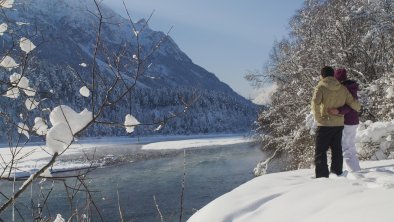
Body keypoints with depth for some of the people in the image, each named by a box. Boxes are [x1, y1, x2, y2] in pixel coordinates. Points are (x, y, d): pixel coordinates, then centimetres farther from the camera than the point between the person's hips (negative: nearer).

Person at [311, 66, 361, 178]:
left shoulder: (321, 87, -9)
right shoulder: (342, 88, 5)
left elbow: (315, 103, -25)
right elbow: (352, 102, 6)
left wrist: (318, 118, -13)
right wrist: (358, 108, 28)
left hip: (325, 124, -5)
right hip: (339, 124, 5)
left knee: (320, 151, 1)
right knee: (337, 150, 16)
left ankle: (322, 177, -4)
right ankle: (337, 173, 23)